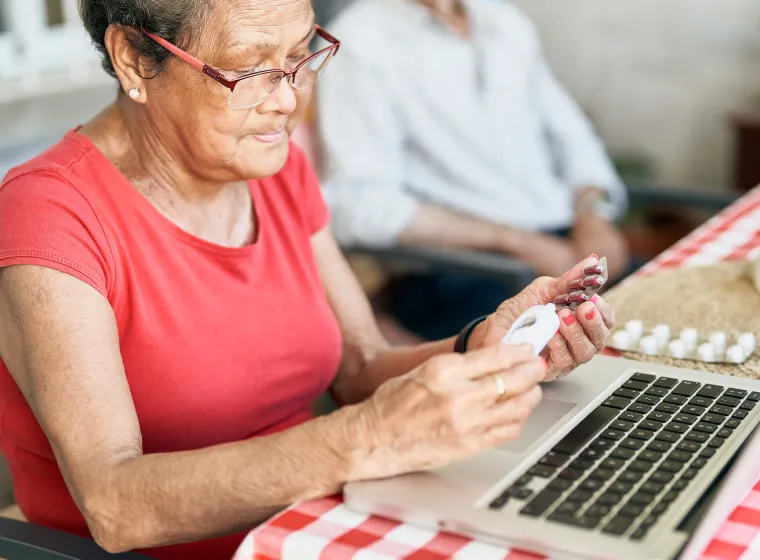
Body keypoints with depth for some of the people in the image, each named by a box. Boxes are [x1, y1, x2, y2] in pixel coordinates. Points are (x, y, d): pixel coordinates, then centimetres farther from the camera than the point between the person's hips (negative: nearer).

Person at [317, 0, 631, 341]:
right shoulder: (361, 39, -3)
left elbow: (572, 137, 23)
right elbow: (359, 206, -14)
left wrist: (594, 215, 1)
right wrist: (515, 241, -14)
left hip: (567, 245, 7)